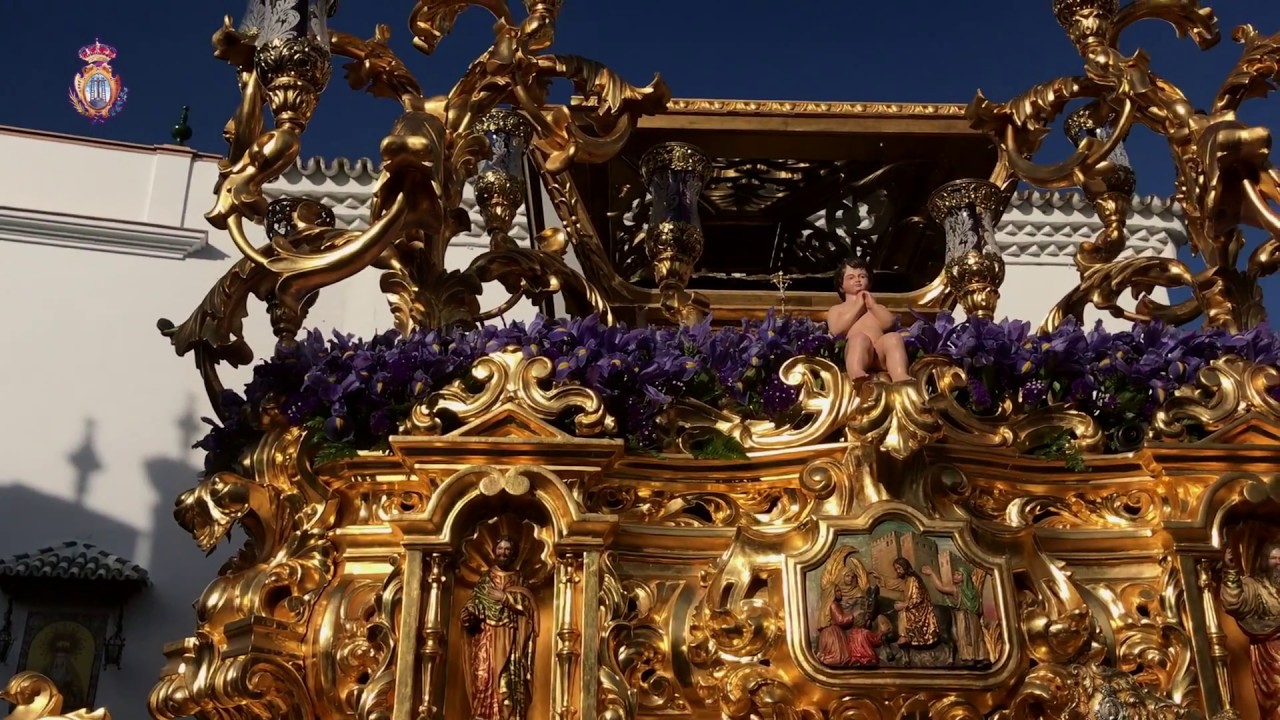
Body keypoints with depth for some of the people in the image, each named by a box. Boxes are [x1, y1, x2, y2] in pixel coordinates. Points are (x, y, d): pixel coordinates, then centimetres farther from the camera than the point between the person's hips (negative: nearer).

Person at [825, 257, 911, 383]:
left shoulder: (876, 306, 40)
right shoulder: (836, 309, 31)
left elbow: (889, 324, 17)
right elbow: (837, 330, 6)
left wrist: (872, 306, 13)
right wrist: (858, 307, 11)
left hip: (879, 352, 3)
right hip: (855, 352, -3)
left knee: (893, 337, -32)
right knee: (860, 338, -38)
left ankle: (901, 378, -59)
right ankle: (857, 374, -68)